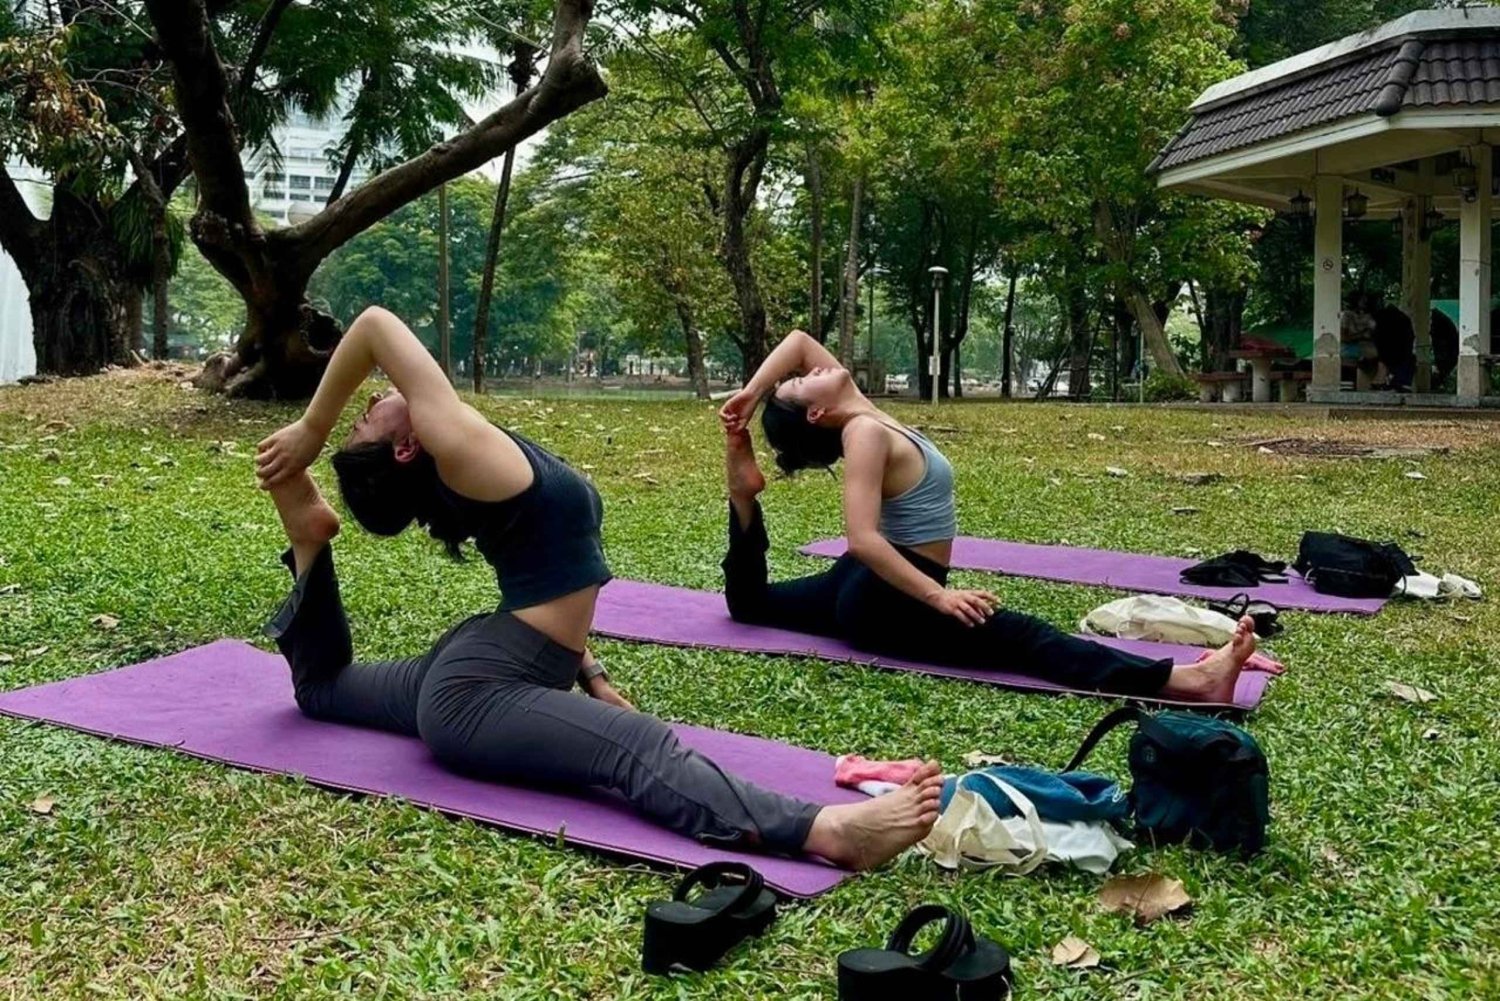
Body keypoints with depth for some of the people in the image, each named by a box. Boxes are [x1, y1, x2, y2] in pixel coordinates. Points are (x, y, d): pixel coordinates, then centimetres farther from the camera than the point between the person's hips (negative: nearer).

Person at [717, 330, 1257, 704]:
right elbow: (863, 538, -31)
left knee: (751, 602, 41)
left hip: (864, 588, 10)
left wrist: (749, 395, 11)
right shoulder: (865, 432, -21)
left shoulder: (862, 413, 5)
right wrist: (940, 597, -31)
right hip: (885, 602, -10)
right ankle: (1186, 679, -39)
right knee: (1023, 639, -29)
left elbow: (797, 340, 15)